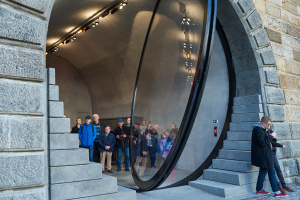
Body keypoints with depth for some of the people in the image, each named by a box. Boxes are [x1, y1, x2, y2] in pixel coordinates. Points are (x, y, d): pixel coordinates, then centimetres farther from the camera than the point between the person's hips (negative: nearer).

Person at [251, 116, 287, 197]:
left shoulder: (261, 129, 16)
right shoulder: (258, 130, -18)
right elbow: (262, 142, -25)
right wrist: (271, 136, -18)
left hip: (265, 156, 11)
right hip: (263, 156, -11)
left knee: (271, 172, 12)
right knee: (263, 171, 1)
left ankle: (276, 191, 18)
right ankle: (259, 190, 17)